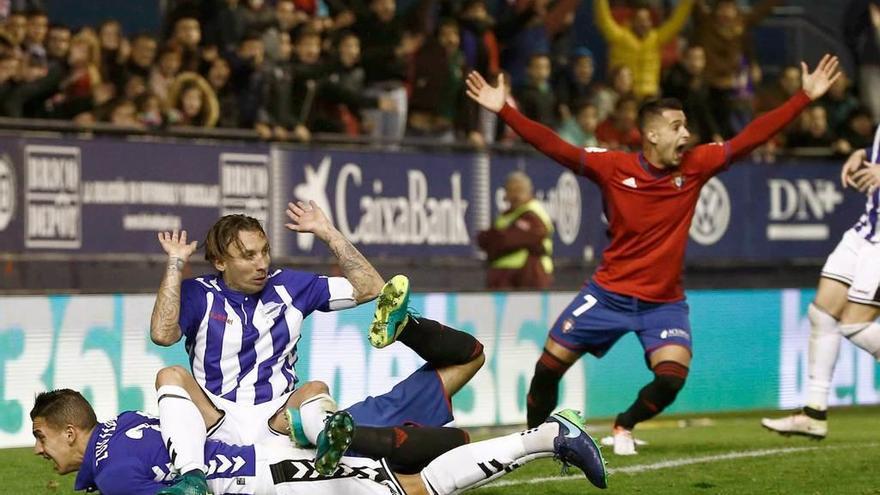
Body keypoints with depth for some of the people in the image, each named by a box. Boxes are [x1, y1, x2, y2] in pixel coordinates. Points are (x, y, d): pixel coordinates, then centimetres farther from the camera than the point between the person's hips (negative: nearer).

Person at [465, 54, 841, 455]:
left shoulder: (695, 166, -6)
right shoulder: (613, 167, -10)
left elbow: (752, 136, -8)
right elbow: (554, 146, -14)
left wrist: (806, 97, -12)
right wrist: (503, 110, -24)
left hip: (664, 302, 1)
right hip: (609, 294, 0)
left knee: (672, 376, -19)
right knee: (549, 367, 0)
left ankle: (625, 426, 12)